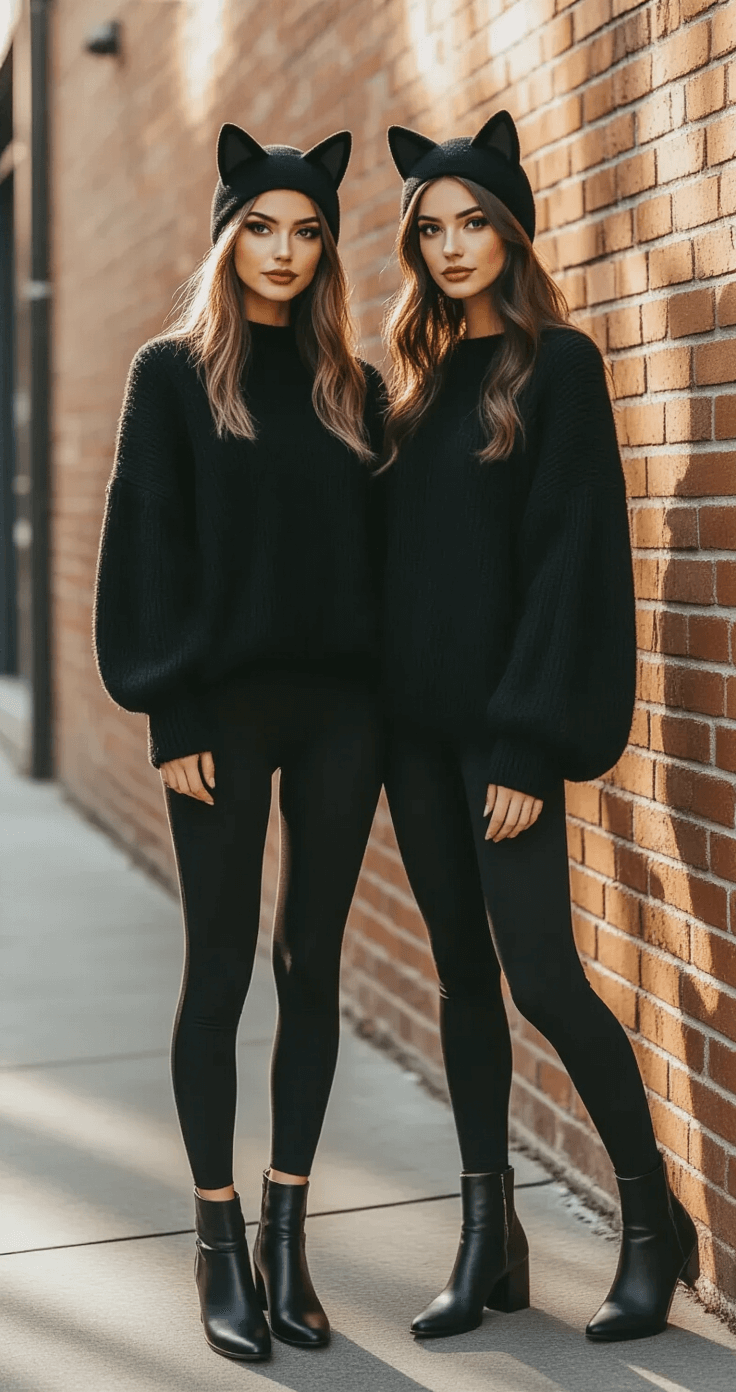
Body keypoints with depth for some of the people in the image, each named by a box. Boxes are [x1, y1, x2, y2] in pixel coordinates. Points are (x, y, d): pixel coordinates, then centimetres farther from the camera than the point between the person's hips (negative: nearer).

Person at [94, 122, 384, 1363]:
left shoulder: (351, 388, 12)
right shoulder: (174, 374, 1)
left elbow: (377, 545, 11)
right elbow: (149, 546, -4)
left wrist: (386, 695, 1)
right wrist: (173, 715, -11)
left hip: (339, 704, 4)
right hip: (225, 705, -3)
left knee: (312, 967, 7)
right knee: (220, 972, 2)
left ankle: (286, 1232, 19)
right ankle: (220, 1243, 13)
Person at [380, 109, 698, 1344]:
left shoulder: (556, 363, -6)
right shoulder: (417, 376, 13)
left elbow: (568, 552, -12)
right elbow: (395, 550, 12)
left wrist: (530, 741, -17)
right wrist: (380, 708, 4)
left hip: (502, 719, -6)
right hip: (414, 717, 6)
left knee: (541, 974, -6)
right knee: (463, 973, 10)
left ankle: (652, 1220, 13)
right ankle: (487, 1240, 18)